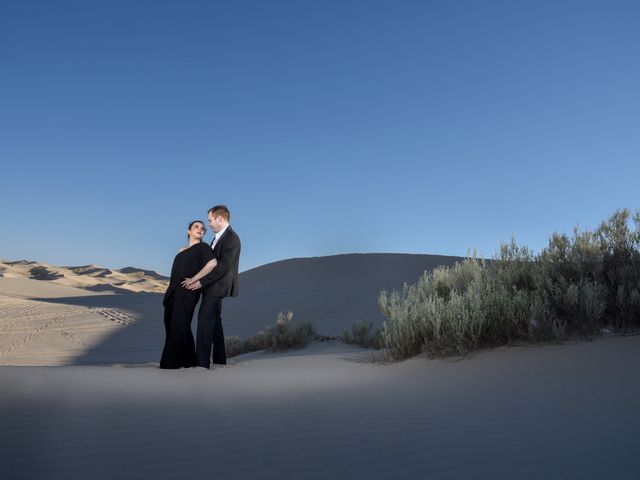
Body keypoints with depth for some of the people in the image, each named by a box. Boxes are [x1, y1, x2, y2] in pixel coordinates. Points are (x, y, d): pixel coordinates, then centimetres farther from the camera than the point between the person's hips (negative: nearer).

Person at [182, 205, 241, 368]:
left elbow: (223, 266, -20)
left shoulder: (231, 238, -13)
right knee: (215, 325, 14)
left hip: (219, 290, -10)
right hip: (212, 289, 10)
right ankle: (220, 362, 23)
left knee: (205, 323, -10)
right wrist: (196, 279, 9)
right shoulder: (217, 238, 18)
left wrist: (201, 282, -18)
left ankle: (202, 364, -6)